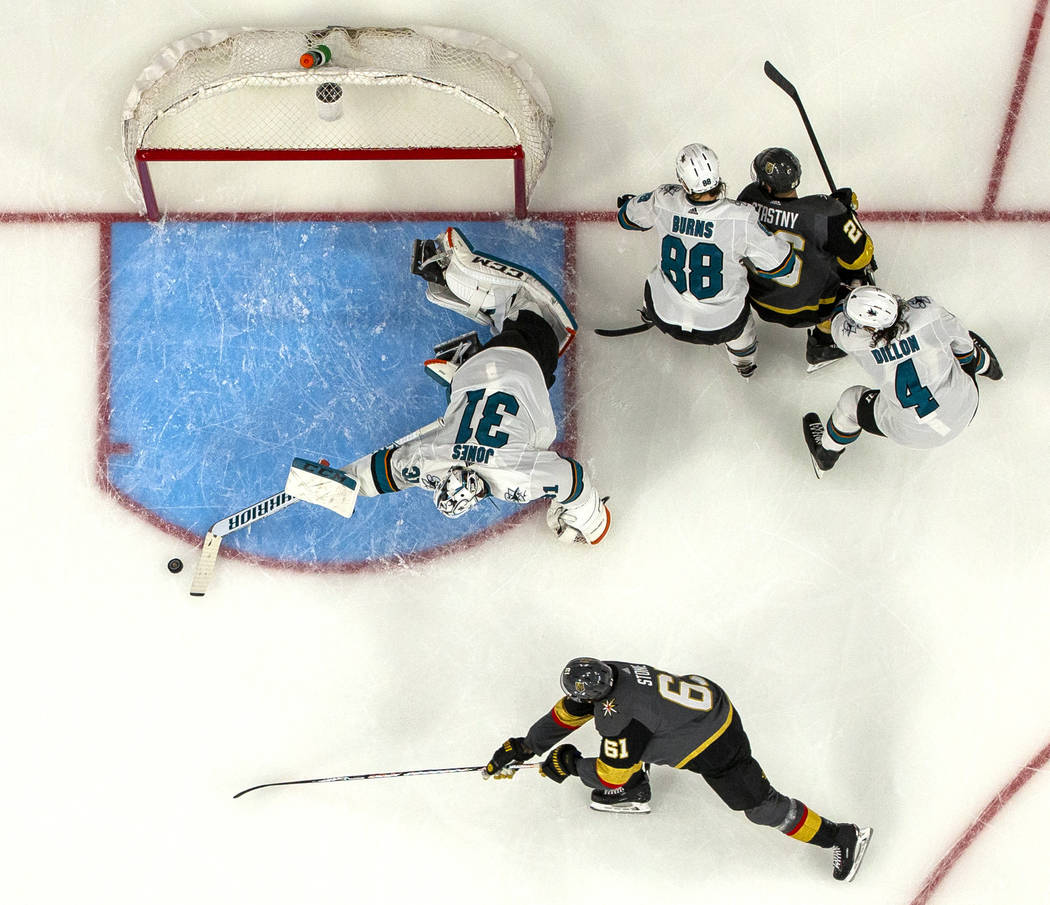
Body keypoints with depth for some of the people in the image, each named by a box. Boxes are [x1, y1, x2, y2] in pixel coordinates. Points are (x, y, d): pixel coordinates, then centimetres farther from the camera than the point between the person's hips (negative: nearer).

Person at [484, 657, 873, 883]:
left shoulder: (620, 720, -33)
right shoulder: (601, 676, -9)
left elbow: (610, 776, -19)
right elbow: (566, 715, 7)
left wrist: (570, 765, -5)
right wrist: (523, 747, 6)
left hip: (716, 743, -9)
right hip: (704, 697, 9)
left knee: (761, 806, -1)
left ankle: (842, 837, 11)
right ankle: (635, 795, 38)